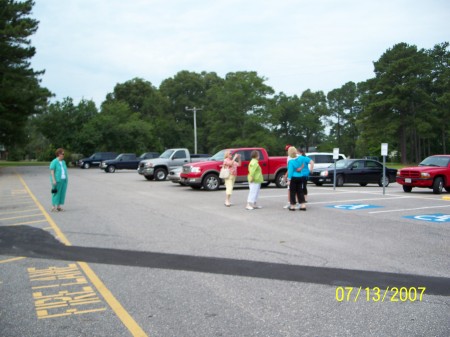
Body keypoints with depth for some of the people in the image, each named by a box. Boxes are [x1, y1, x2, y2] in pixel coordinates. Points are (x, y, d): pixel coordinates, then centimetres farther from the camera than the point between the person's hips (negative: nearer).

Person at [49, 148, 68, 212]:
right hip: (57, 180, -7)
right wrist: (53, 180, -18)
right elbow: (52, 171, -12)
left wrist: (67, 178, 12)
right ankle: (53, 207, 1)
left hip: (64, 180, 7)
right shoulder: (54, 162, -8)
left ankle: (59, 206, 14)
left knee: (62, 193, 7)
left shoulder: (63, 162, 13)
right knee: (56, 193, -5)